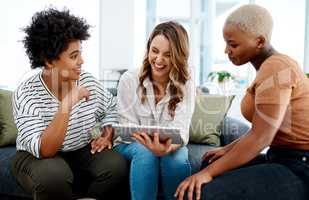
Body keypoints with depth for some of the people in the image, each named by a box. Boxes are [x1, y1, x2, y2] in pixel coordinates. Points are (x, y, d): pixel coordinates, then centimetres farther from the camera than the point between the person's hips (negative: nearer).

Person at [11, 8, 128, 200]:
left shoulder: (88, 81, -8)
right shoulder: (26, 94, -21)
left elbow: (111, 108, 12)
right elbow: (43, 150, -30)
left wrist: (107, 135, -6)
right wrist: (66, 105, -39)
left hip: (81, 153, 4)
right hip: (36, 158, -4)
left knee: (117, 164, -23)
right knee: (54, 173, -37)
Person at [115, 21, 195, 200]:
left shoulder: (186, 84, -9)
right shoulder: (129, 79, -9)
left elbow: (181, 129, -22)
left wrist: (167, 147, -45)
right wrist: (149, 144, -30)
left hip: (169, 145, 1)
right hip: (133, 145, 0)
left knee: (177, 157, -32)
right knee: (145, 153, -34)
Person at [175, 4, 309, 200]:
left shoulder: (275, 68, -17)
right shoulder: (272, 65, 14)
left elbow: (260, 137, -22)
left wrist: (210, 173, -18)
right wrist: (228, 149, 16)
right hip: (283, 159, 11)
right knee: (209, 165, 20)